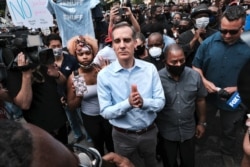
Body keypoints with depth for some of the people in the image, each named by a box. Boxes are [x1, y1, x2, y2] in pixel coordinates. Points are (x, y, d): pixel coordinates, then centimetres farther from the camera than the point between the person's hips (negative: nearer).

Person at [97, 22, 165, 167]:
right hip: (123, 136, -1)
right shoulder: (104, 75, -15)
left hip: (149, 133, 2)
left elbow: (160, 102, -9)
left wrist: (143, 102, -30)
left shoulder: (150, 68, -10)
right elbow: (105, 112, -15)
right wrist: (128, 103, -33)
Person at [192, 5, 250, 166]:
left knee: (229, 131, 23)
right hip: (208, 96, 1)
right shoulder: (208, 43, -12)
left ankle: (227, 153, 51)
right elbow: (196, 66, -3)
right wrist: (204, 81, -19)